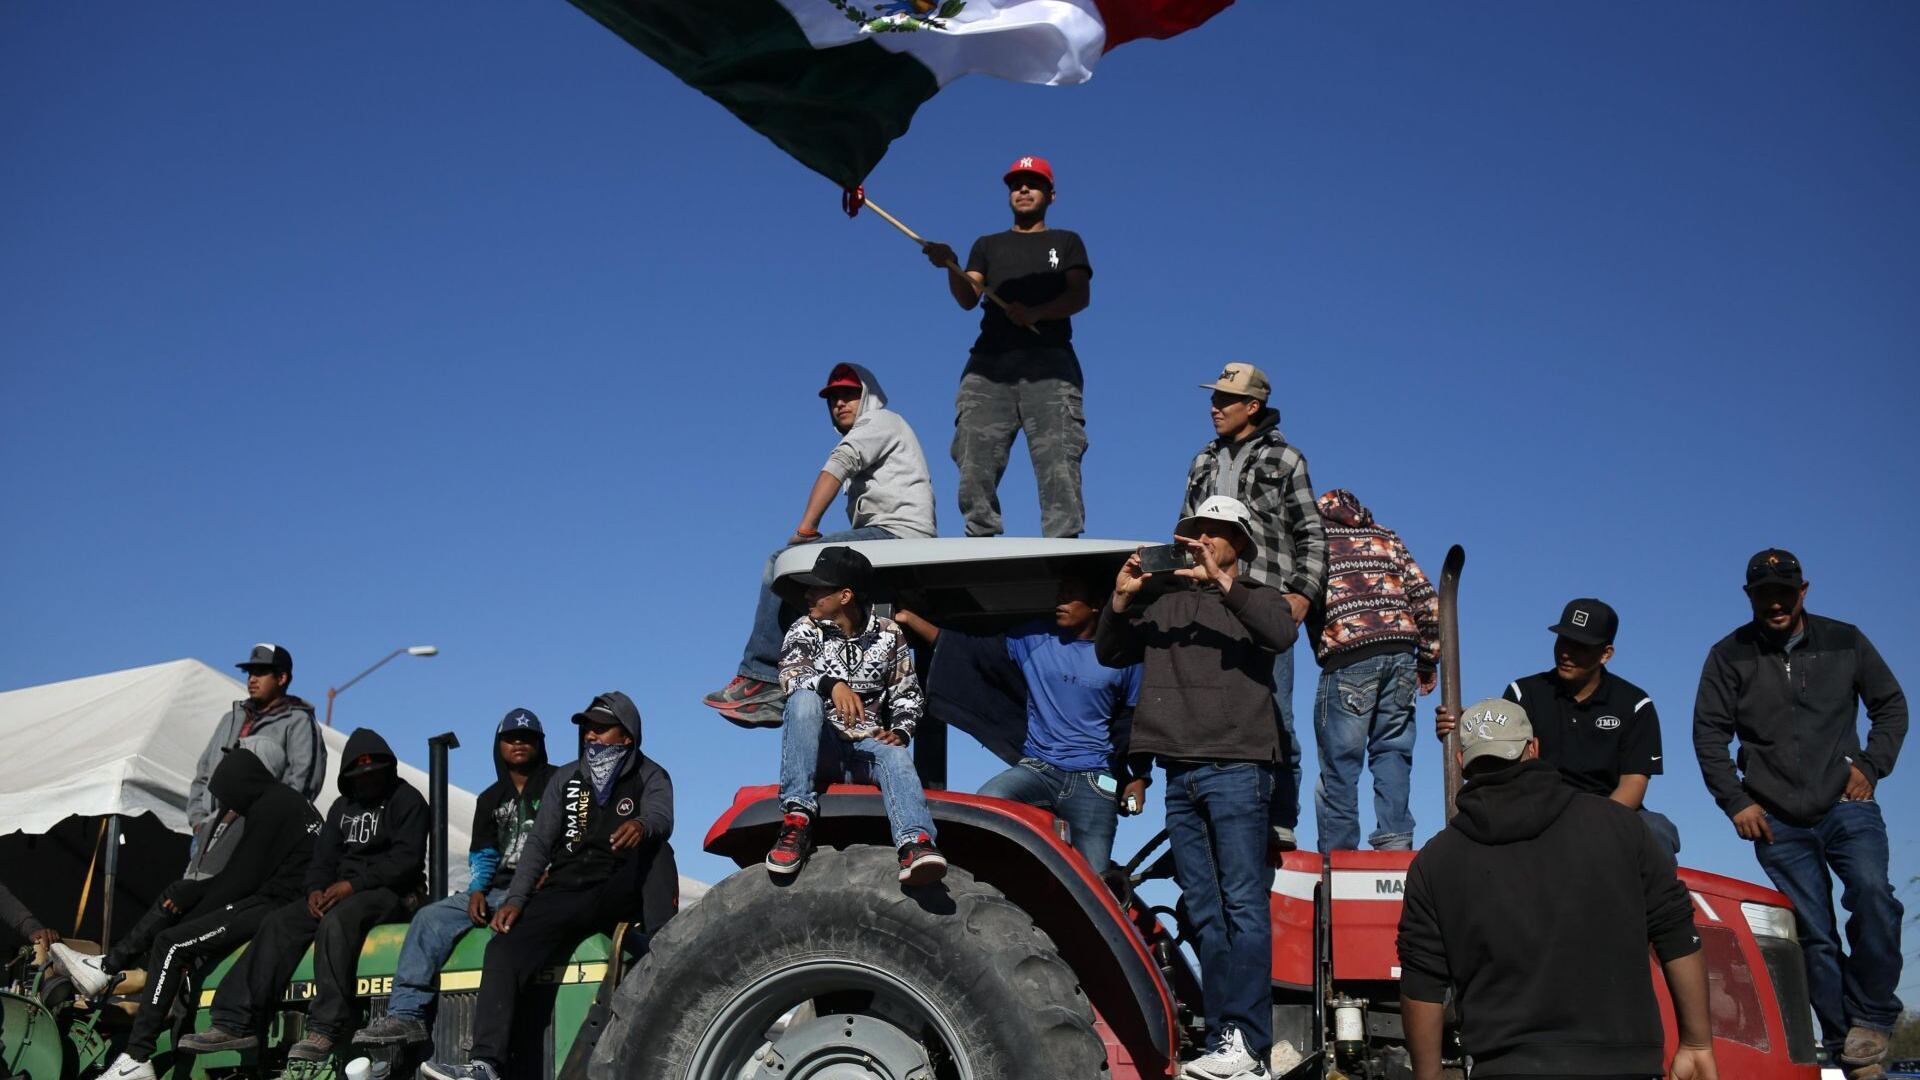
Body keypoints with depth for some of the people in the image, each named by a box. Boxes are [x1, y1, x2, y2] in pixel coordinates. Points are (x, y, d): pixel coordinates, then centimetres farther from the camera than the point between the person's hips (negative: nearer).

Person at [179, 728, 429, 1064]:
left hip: (391, 892, -7)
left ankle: (325, 1030, -42)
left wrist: (353, 884, -22)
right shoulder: (343, 806, 22)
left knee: (336, 922, -36)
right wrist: (316, 889, -7)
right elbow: (323, 857, 16)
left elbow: (406, 860, -13)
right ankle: (236, 1023, -21)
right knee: (279, 922, -14)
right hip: (342, 892, 7)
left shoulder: (407, 800, -1)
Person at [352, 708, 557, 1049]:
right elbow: (482, 855, 21)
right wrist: (477, 890, 1)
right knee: (431, 917, -11)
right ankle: (406, 1014, -21)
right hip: (498, 889, 7)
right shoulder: (490, 799, 23)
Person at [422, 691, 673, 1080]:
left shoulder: (650, 777, 6)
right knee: (504, 947, -22)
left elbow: (662, 817, -16)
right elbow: (539, 843, 10)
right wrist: (515, 899, -6)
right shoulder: (565, 780, 16)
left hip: (619, 895, -3)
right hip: (562, 893, 3)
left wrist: (642, 825, -43)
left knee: (655, 849, -33)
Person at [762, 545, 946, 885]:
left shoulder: (888, 635, 9)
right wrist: (831, 684, -34)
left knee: (895, 755, -34)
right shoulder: (805, 630, 7)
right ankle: (796, 819, -37)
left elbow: (908, 695, 13)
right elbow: (790, 672, -14)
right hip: (819, 746, 0)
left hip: (867, 744, 0)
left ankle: (916, 844, -62)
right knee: (805, 698, -31)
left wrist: (901, 731, -8)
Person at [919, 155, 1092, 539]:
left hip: (1048, 361, -2)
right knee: (975, 464, -12)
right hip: (990, 362, 3)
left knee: (1058, 462, -17)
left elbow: (1080, 296, 5)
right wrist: (951, 266, -10)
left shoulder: (1066, 242, 22)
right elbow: (968, 298, 11)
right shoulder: (988, 245, 28)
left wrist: (1035, 312, -14)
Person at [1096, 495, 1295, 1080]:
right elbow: (1110, 654, 16)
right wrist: (1121, 600, -1)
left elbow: (1281, 633, -11)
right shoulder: (1165, 602, 19)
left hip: (1236, 769, -4)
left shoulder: (1256, 597, 11)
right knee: (1204, 914, 4)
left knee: (1243, 906, -9)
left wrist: (1223, 583, -18)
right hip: (1181, 774, 4)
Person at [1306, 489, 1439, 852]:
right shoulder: (1385, 536, 22)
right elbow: (1427, 597, 15)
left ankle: (1337, 851, 0)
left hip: (1348, 657, -4)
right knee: (1392, 749, 12)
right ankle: (1395, 839, 2)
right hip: (1401, 651, 4)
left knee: (1339, 758, 1)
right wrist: (1428, 659, 18)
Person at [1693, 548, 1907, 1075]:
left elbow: (1891, 705, 13)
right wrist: (1737, 801, -3)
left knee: (1872, 894, -23)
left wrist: (1871, 765, 0)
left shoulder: (1843, 641, 6)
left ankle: (1870, 1016, -8)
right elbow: (1708, 735, 5)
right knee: (1815, 934, -1)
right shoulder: (1730, 656, 3)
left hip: (1846, 805, 0)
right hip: (1778, 822, 0)